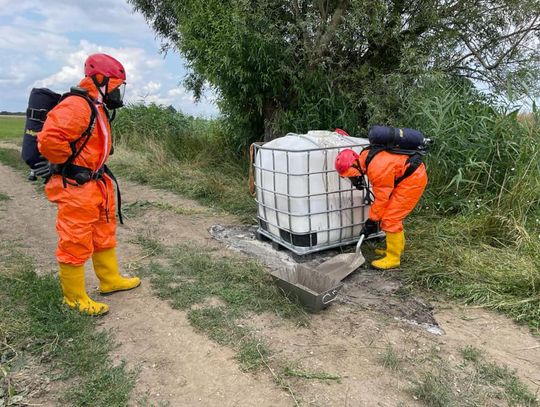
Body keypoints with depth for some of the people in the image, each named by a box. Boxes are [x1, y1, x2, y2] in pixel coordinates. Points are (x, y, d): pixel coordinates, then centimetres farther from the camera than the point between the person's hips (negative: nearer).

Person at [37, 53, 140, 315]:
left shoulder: (97, 108, 13)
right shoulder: (76, 106, -20)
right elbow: (48, 141, -30)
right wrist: (72, 165, -17)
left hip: (97, 185, 10)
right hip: (75, 188, -10)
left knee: (104, 236, 20)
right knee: (75, 244, 2)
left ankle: (110, 280, 36)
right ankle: (75, 298, 17)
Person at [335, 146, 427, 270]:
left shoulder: (378, 168, -29)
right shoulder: (365, 157, -3)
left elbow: (381, 198, -20)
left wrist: (372, 220, -12)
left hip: (414, 178, -9)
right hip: (405, 176, 9)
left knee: (391, 218, -8)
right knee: (393, 213, 18)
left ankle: (393, 258, 2)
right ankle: (397, 248, 33)